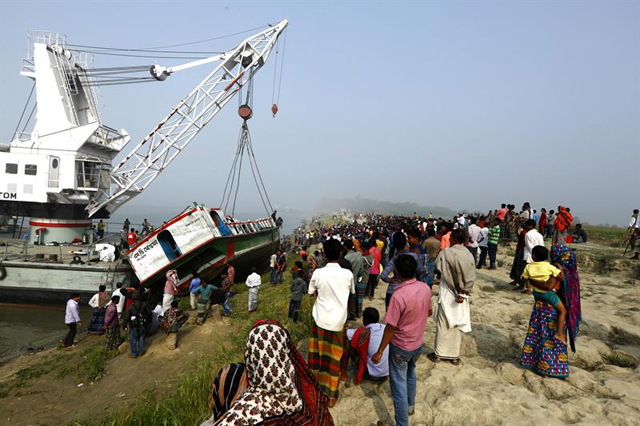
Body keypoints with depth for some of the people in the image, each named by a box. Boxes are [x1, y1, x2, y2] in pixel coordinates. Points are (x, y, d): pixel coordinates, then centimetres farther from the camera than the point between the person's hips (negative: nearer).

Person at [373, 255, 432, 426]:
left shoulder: (399, 295, -31)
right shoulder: (426, 288, -11)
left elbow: (391, 328, -24)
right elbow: (428, 312, 7)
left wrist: (379, 352, -12)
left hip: (401, 347, -7)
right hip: (418, 344, 7)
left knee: (399, 386, 9)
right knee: (410, 374, 31)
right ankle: (410, 405, 53)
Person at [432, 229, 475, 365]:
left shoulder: (445, 253, -14)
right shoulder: (469, 255, -4)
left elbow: (437, 271, -7)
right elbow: (471, 278, -9)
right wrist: (463, 293, -11)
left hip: (447, 294, -3)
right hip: (461, 295, 3)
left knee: (443, 325, 9)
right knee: (457, 325, 13)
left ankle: (439, 354, 18)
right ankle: (454, 356, 20)